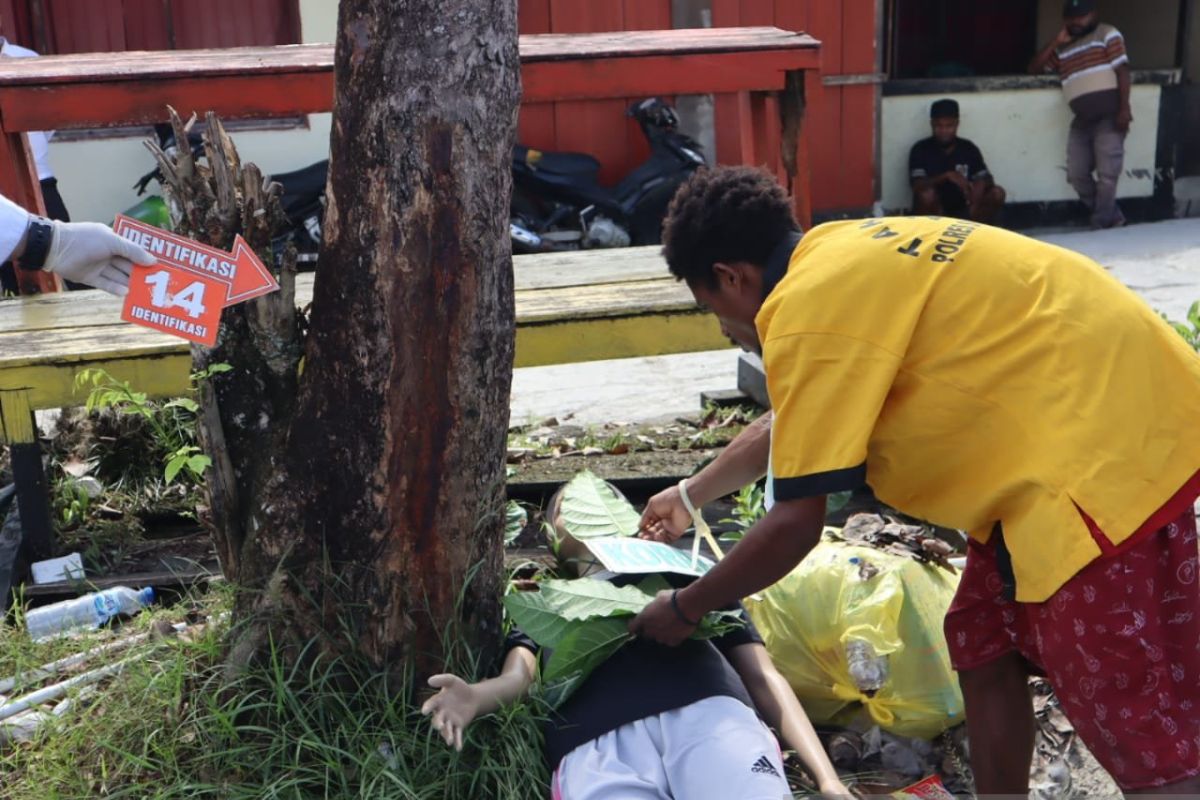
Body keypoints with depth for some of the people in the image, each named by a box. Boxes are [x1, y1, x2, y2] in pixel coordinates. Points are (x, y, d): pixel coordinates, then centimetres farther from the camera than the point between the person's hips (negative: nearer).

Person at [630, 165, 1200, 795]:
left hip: (1112, 445, -10)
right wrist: (691, 494, 40)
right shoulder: (838, 260, 13)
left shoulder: (807, 309, -17)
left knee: (1148, 743, -3)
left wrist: (684, 609, 1)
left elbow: (795, 526, -14)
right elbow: (791, 424, 29)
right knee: (984, 648, 19)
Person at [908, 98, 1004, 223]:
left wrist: (980, 184, -27)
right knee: (927, 194, -34)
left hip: (962, 212, 3)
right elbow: (918, 186, -20)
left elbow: (986, 179, -3)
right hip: (934, 214, -3)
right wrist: (947, 176, -34)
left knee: (997, 193, -17)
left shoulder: (969, 148, 2)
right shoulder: (921, 149, -8)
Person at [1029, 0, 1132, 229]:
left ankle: (1101, 225, 4)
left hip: (1108, 117, -6)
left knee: (1107, 175, -6)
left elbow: (1122, 71, -6)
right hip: (1082, 121, 6)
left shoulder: (1108, 34, 1)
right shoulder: (1063, 49, 18)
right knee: (1077, 175, 5)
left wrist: (1124, 109, -15)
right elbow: (1034, 68, 13)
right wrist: (1056, 42, 5)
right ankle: (1112, 217, 19)